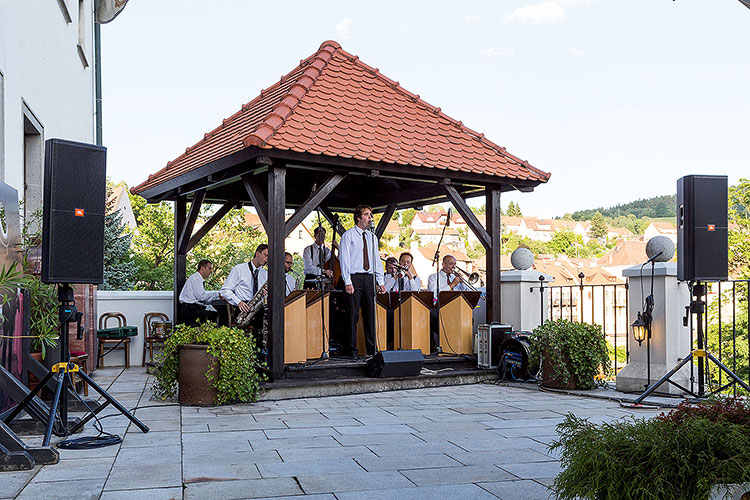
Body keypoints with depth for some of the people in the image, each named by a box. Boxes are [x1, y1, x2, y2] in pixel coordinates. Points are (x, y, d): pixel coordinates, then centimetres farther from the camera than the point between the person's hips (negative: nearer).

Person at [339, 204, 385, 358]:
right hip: (354, 277, -5)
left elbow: (377, 260, 17)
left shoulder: (372, 237, 17)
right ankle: (351, 350, 2)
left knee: (370, 314, 5)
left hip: (369, 278, 5)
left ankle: (372, 349, 11)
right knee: (353, 314, -4)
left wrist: (380, 282, 8)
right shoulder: (348, 235, 0)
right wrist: (347, 282, -14)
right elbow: (344, 259, -5)